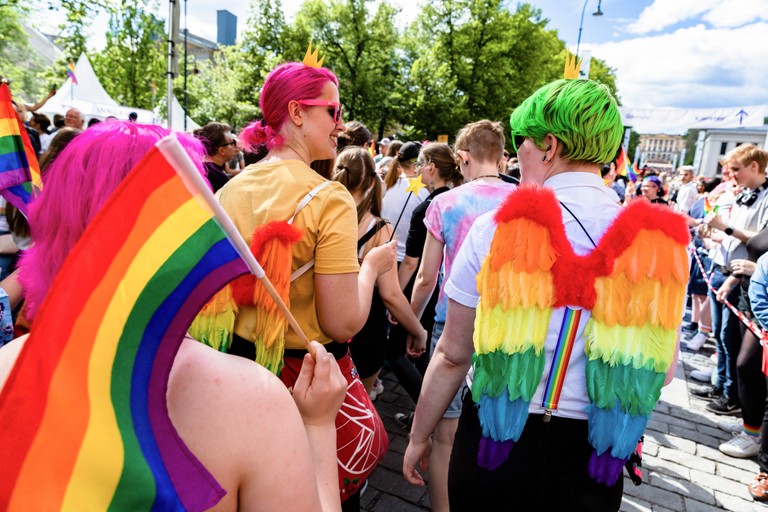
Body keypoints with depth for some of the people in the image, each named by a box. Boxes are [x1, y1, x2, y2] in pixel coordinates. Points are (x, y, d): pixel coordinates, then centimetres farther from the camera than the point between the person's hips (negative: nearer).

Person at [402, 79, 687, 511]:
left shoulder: (499, 228, -16)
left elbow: (452, 355, -10)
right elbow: (662, 369, 2)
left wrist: (420, 436, 5)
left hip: (495, 439, -2)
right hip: (592, 457, 3)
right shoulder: (660, 241, -9)